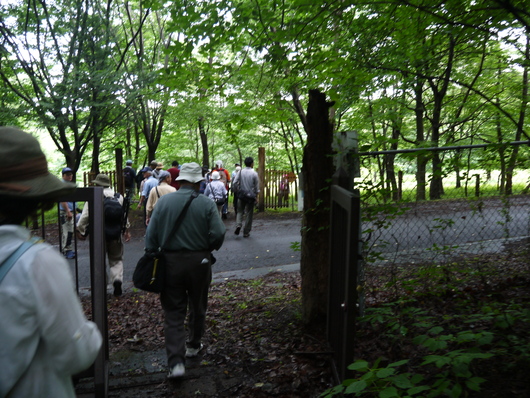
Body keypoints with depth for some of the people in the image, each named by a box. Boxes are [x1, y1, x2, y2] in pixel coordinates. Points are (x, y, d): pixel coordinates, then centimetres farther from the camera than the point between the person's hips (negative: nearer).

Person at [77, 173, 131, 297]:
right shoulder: (119, 197, 1)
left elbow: (85, 216, -10)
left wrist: (80, 230, 4)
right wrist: (126, 230, 19)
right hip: (116, 235, 2)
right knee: (116, 260, 15)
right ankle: (117, 279, -7)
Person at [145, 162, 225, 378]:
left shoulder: (163, 201, -2)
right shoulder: (207, 204, -7)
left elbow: (151, 234, -3)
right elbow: (218, 233, -12)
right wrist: (210, 249, 8)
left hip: (170, 262, 1)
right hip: (199, 261, 0)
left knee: (173, 312, 5)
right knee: (197, 307, 20)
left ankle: (176, 362, -2)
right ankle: (193, 346, 38)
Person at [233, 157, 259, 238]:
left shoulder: (241, 172, -3)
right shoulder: (254, 173, -8)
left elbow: (234, 183, -4)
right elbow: (257, 186, -3)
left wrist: (239, 189, 11)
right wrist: (256, 196, 8)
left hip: (241, 195, 2)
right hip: (251, 196, -2)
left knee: (240, 211, 16)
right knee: (249, 213, 6)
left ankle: (238, 225, -9)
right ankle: (246, 232, 11)